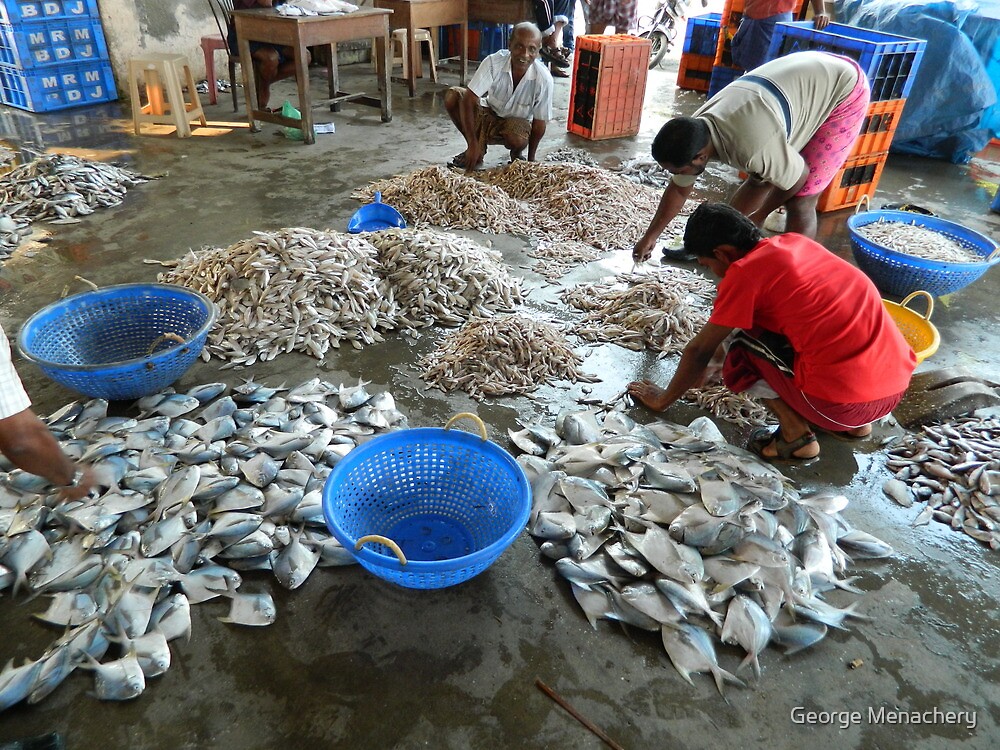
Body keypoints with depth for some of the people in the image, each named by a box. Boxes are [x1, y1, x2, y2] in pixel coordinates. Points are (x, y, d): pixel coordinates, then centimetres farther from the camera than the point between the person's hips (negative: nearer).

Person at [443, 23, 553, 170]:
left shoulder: (543, 79, -24)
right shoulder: (493, 62, -24)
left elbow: (539, 123, -14)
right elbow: (468, 99, -26)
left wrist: (531, 159, -8)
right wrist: (473, 144, -34)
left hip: (517, 122, -2)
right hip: (489, 118, 2)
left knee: (517, 138, -38)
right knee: (452, 96, -20)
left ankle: (517, 155, 2)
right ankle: (478, 152, -3)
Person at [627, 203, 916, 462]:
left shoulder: (743, 273, -8)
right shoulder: (794, 242, 15)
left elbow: (699, 350, 0)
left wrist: (663, 399, 18)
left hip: (844, 400, -8)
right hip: (898, 382, 8)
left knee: (743, 343, 10)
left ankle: (796, 435, 3)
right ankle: (854, 423, 21)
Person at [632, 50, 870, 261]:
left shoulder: (752, 147, -39)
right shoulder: (694, 134, -14)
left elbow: (799, 179, -21)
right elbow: (679, 189, 3)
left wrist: (759, 216, -4)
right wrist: (650, 236, 11)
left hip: (844, 88, -7)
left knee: (799, 203, -10)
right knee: (760, 179, 12)